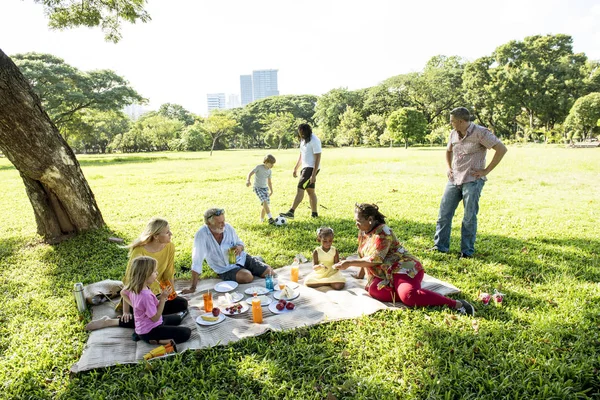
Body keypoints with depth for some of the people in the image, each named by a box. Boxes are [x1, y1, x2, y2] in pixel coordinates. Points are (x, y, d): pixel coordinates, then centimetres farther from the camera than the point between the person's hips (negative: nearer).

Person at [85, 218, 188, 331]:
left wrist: (173, 294, -4)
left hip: (156, 293, 5)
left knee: (183, 304, -17)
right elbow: (129, 281, -21)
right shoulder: (139, 252, -24)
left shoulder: (170, 247, -10)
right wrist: (126, 311, -20)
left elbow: (168, 275, 1)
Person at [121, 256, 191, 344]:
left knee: (177, 319, 29)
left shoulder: (133, 287, -6)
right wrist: (163, 298, -23)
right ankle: (157, 340, -12)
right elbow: (155, 318, -24)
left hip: (142, 326, 9)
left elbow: (123, 293, 18)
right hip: (149, 332, -9)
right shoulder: (146, 295, -32)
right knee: (186, 332, -15)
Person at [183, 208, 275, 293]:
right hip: (226, 269, -3)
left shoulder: (228, 227, -12)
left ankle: (257, 260, 31)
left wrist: (240, 247, -21)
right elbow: (197, 262, -24)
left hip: (242, 258, 3)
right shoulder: (201, 235, -24)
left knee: (269, 272, -3)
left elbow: (240, 243, 5)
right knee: (248, 277, -31)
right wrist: (193, 288, -24)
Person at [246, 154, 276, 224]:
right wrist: (248, 180, -37)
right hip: (257, 188, -7)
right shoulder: (259, 167, -10)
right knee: (265, 202, -22)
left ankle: (262, 219, 17)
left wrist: (271, 190, 22)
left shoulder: (269, 171, 9)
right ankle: (270, 218, -25)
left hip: (265, 188, 7)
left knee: (265, 204, 1)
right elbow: (250, 173, -19)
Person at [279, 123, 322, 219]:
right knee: (310, 191, 11)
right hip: (305, 168, 9)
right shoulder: (303, 139, 12)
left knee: (300, 189, -14)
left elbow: (318, 158, -20)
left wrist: (314, 175, -24)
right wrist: (296, 168, 21)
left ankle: (291, 212, -15)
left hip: (311, 168, -9)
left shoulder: (314, 141, -17)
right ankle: (314, 214, 19)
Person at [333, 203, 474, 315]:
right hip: (387, 275, 7)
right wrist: (360, 275, 25)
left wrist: (349, 263, -18)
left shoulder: (382, 233, -14)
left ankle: (456, 304, -26)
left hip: (403, 269, -7)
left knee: (409, 296, -35)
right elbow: (363, 256, 25)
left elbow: (374, 259, -21)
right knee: (374, 290, -27)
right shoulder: (363, 232, 14)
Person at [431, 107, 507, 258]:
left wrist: (486, 170, -13)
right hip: (454, 180, 6)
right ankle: (440, 246, 16)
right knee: (444, 213, 5)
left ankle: (467, 251, 14)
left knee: (469, 217, 1)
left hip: (472, 180, -6)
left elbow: (502, 149, -14)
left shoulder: (480, 133, -11)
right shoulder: (454, 134, 9)